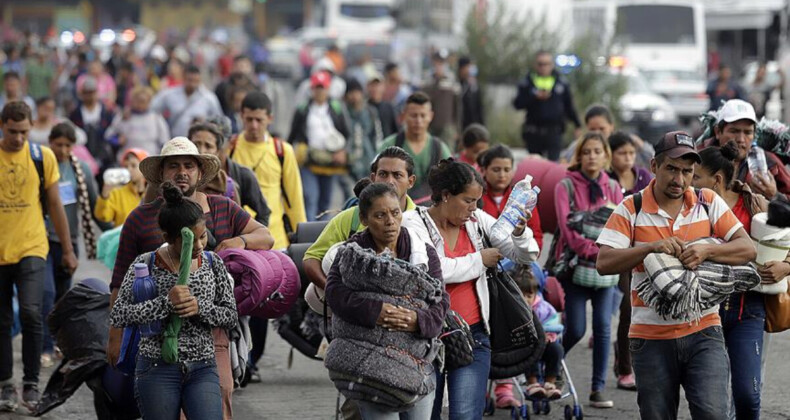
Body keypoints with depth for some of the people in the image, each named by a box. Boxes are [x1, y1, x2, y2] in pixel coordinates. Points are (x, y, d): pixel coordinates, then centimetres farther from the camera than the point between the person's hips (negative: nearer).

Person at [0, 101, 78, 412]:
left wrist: (67, 250, 11)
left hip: (31, 249, -1)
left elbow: (55, 205, 9)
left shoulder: (43, 157, 2)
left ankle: (31, 385, -7)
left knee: (31, 313, -15)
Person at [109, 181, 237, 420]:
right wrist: (166, 303, -22)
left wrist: (199, 308, -12)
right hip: (157, 369, -2)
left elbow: (231, 315, 8)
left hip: (202, 370, 2)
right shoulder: (146, 264, -5)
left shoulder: (212, 263, 5)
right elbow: (117, 316, -12)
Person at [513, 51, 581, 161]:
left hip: (554, 131, -1)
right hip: (533, 132, 1)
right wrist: (535, 97, -16)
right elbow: (517, 104, -4)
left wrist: (578, 126, 12)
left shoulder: (562, 84, 8)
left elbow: (569, 107, 13)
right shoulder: (527, 83, 5)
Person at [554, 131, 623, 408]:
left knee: (603, 326, -3)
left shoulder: (612, 187, 11)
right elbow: (567, 226, -9)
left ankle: (598, 388, 3)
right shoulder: (566, 186, 0)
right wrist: (593, 250, -16)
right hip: (577, 266, -3)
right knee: (576, 330, -6)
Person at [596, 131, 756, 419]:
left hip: (703, 332, 0)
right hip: (651, 338, 0)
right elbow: (604, 263, -10)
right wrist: (652, 247, -23)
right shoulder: (631, 209, 0)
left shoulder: (709, 203, 5)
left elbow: (748, 249, -2)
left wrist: (706, 251, -20)